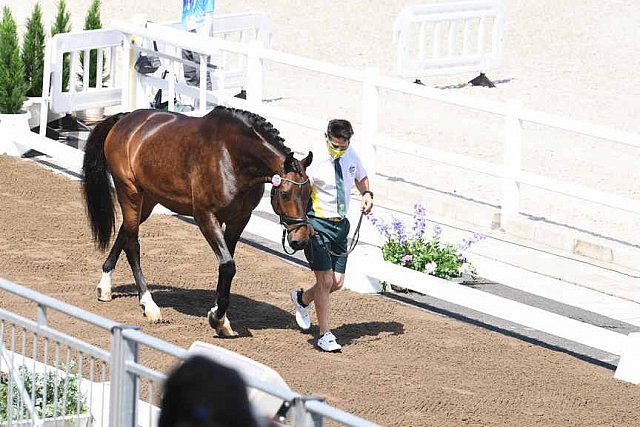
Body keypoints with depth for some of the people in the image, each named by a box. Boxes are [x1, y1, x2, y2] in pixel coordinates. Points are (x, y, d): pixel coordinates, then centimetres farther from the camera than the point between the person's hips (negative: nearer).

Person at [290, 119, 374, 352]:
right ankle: (325, 335, 3)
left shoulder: (351, 155, 1)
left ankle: (302, 299, 38)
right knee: (325, 281, -8)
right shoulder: (315, 162, -17)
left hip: (341, 224, 6)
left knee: (337, 282, 8)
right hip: (318, 225, -6)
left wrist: (366, 194, 1)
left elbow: (361, 177, 21)